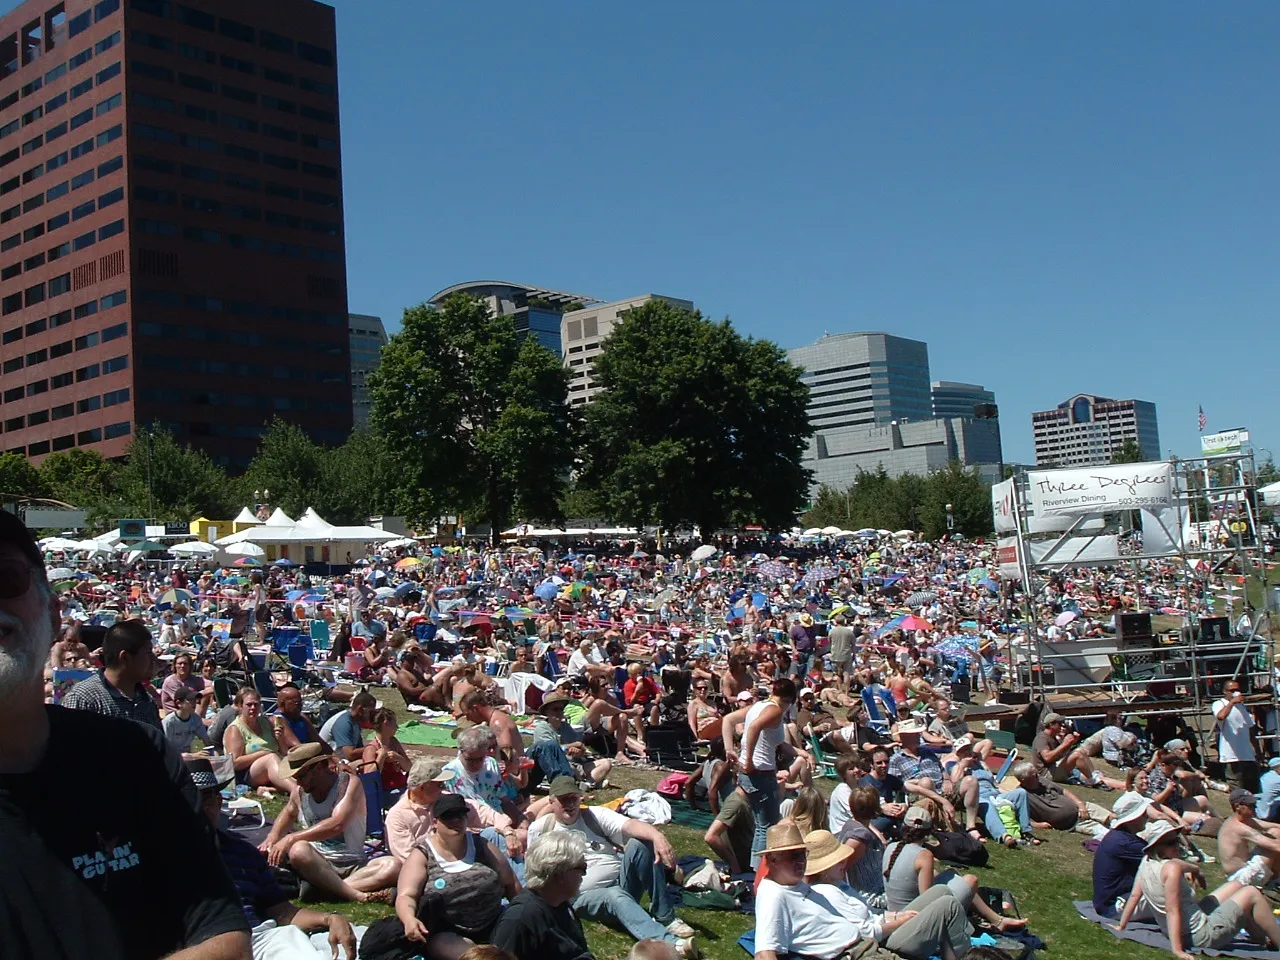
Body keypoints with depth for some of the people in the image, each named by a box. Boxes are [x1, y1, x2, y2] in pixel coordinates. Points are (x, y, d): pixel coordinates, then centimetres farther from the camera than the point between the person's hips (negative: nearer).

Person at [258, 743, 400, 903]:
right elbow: (289, 813, 31)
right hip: (316, 863, 2)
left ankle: (321, 889, -37)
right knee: (299, 850, -34)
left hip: (353, 865, -2)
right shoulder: (299, 790, 7)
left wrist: (291, 838, -22)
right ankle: (356, 895, -36)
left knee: (393, 866, -31)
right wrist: (273, 836, 10)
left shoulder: (349, 783, -8)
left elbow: (336, 825, -23)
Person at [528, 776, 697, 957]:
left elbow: (629, 825, -15)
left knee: (639, 844, -24)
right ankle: (669, 942, -55)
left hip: (622, 883, 2)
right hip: (586, 895, -2)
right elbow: (532, 871, 15)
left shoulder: (596, 815, 4)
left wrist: (657, 835, -35)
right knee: (616, 896, -36)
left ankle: (665, 918, -21)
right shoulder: (540, 829, 5)